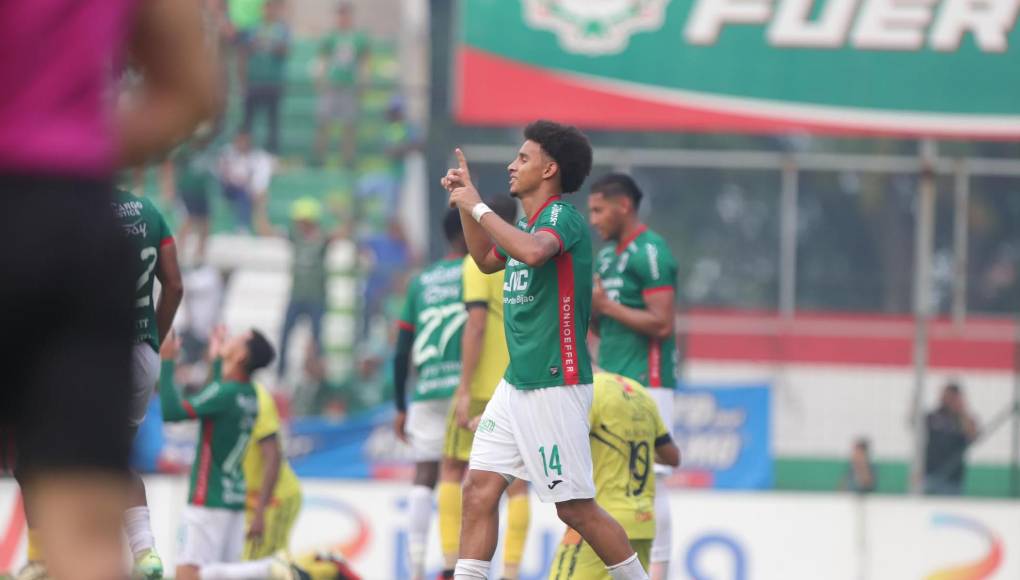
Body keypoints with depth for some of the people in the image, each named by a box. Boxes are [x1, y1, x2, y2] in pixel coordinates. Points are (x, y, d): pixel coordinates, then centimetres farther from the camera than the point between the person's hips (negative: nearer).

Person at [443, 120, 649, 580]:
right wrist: (465, 200, 25)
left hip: (554, 386, -9)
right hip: (516, 383, 9)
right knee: (479, 488, 0)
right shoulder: (527, 223, 15)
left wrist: (478, 207, -26)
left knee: (576, 507, -4)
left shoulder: (562, 217, -13)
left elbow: (532, 250, -37)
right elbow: (487, 260, 36)